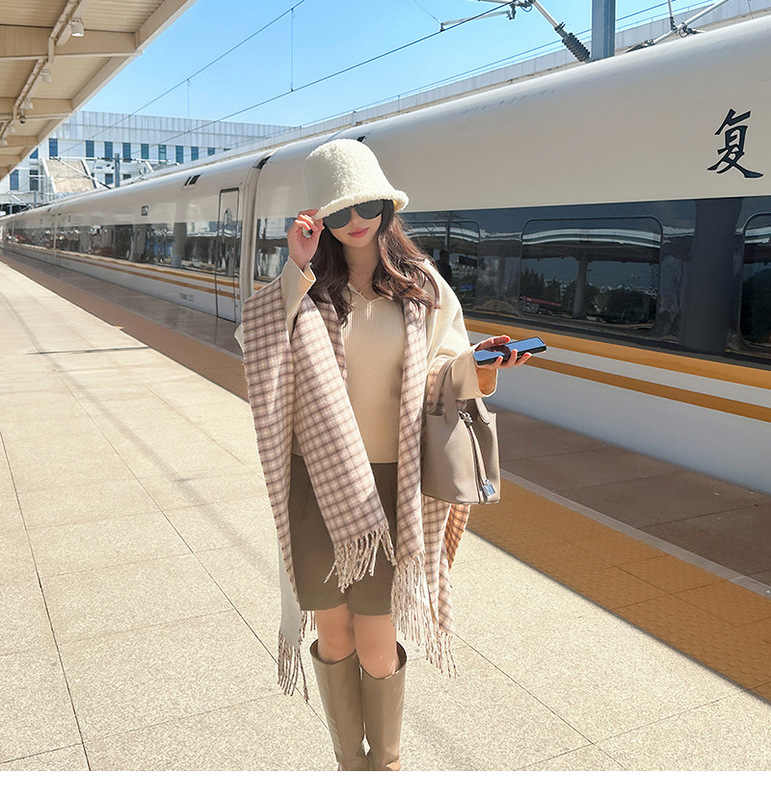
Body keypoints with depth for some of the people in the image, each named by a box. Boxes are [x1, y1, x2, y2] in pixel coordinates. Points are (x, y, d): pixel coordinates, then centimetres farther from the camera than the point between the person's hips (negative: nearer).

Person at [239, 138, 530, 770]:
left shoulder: (422, 287, 3)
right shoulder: (306, 289, 1)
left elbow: (442, 376, 6)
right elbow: (260, 346, -15)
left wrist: (484, 367, -13)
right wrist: (298, 272, -18)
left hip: (385, 485, 0)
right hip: (317, 483, 1)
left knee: (377, 645, 7)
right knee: (334, 633, 14)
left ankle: (386, 764, 36)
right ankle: (350, 764, 38)